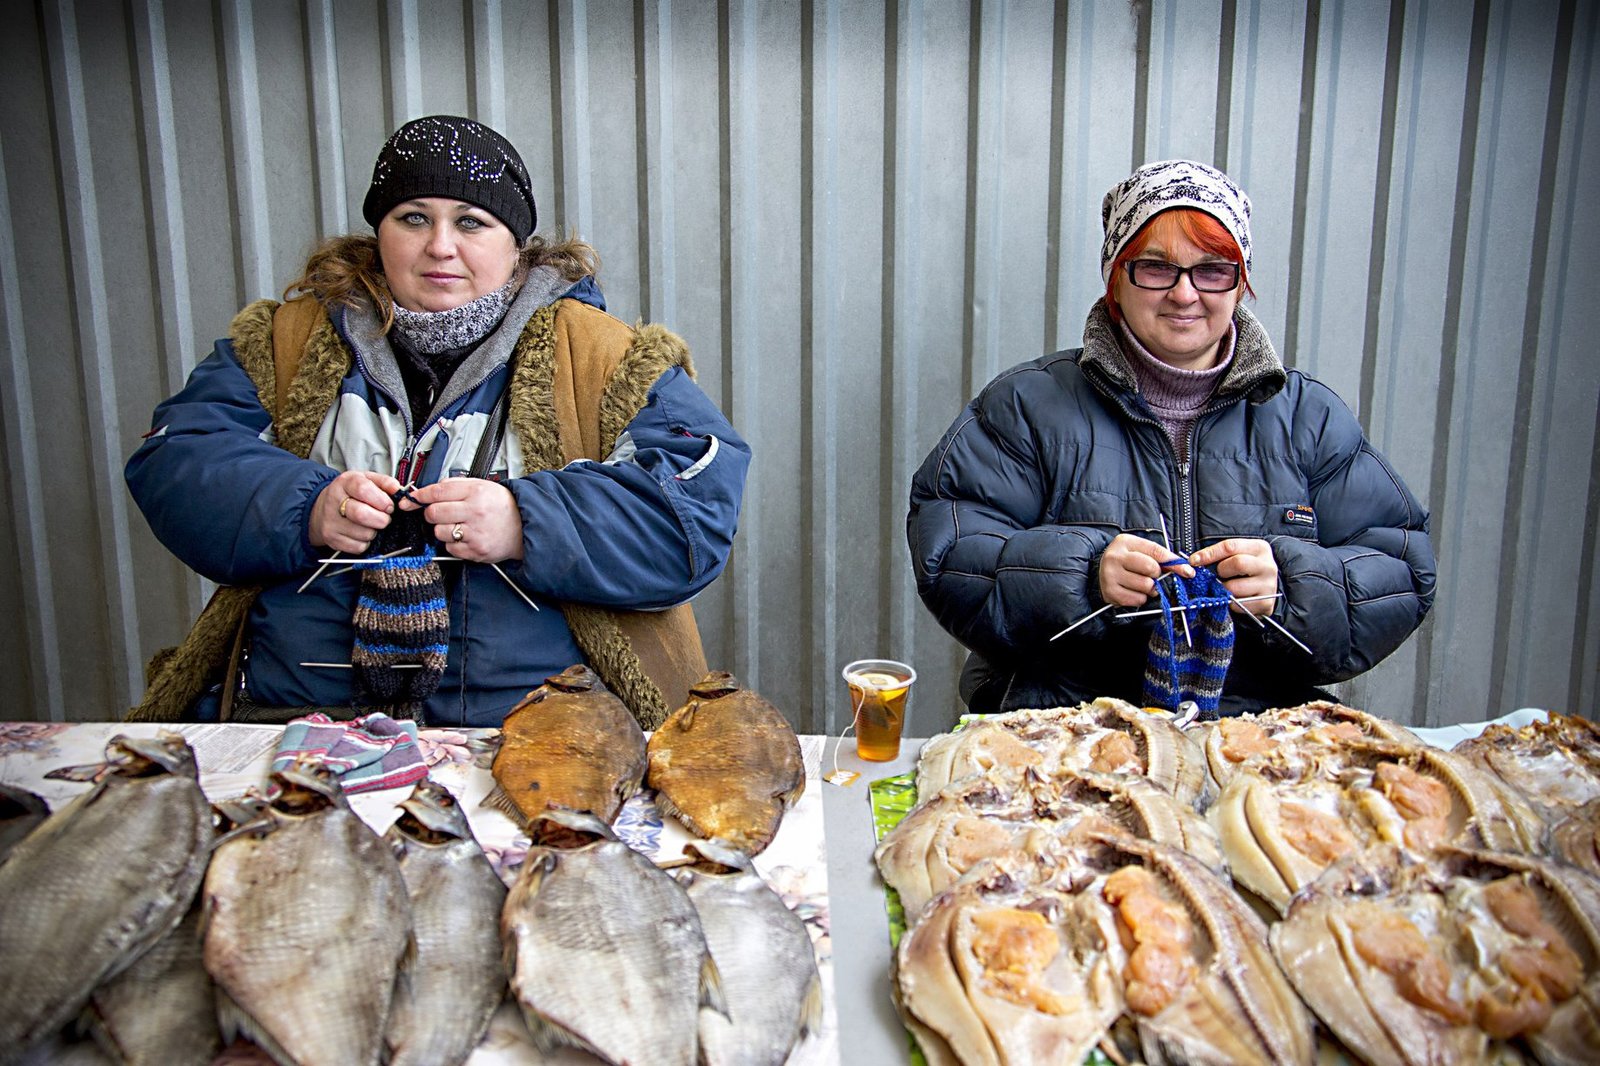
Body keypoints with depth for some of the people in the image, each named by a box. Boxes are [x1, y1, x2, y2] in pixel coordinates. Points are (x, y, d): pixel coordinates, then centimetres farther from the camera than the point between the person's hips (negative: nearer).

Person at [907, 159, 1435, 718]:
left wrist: (1289, 582, -11)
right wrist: (1085, 573, -18)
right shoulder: (1029, 404, 6)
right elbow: (944, 546, -3)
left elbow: (1403, 572, 10)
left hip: (1261, 733, 4)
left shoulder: (1309, 416, 13)